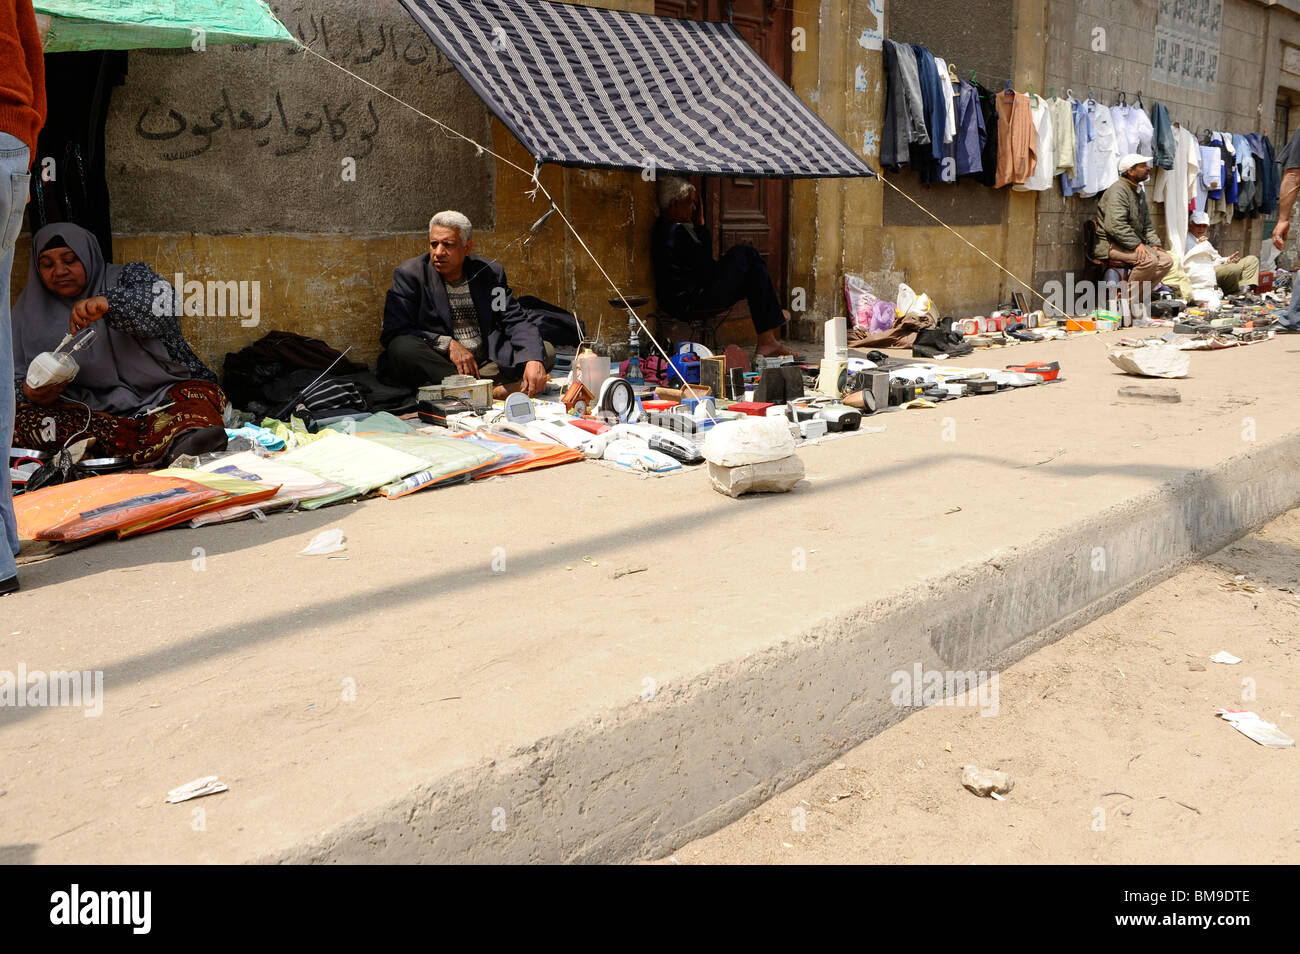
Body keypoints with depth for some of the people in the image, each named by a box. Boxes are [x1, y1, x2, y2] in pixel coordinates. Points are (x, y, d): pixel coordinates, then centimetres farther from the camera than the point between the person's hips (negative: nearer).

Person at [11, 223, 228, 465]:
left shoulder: (129, 276, 8)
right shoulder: (28, 312, 15)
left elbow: (164, 301, -14)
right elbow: (16, 380, 14)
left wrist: (108, 302, -32)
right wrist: (32, 394, -11)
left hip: (161, 395, -1)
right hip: (91, 414, 2)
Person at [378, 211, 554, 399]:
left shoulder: (490, 272, 7)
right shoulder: (409, 274, -1)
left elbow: (517, 321, 3)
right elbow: (393, 332, -10)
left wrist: (533, 361, -18)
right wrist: (447, 344, -21)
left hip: (486, 364, 3)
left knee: (546, 350, -10)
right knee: (403, 348, -33)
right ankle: (489, 390, -37)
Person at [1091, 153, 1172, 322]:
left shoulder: (1140, 191, 18)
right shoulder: (1118, 190, -13)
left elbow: (1146, 224, 24)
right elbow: (1116, 226, -24)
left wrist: (1154, 243, 7)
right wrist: (1137, 244, -26)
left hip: (1133, 243, 10)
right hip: (1110, 245, -10)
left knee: (1166, 260, -5)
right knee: (1149, 260, -30)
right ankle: (1130, 303, -19)